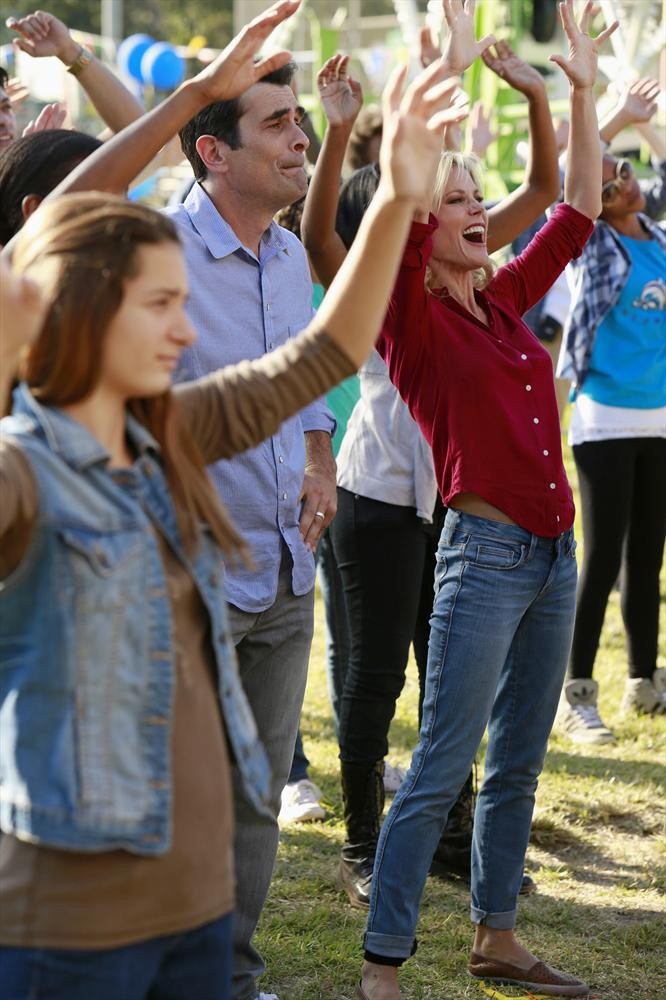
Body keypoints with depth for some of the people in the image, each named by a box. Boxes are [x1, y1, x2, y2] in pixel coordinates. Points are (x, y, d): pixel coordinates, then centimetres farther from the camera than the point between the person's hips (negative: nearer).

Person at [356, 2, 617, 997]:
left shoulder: (507, 299, 12)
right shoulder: (412, 313, -7)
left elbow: (577, 213, 17)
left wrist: (582, 91, 11)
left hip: (554, 552, 7)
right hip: (485, 551, -7)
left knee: (517, 764, 15)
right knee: (440, 768, -6)